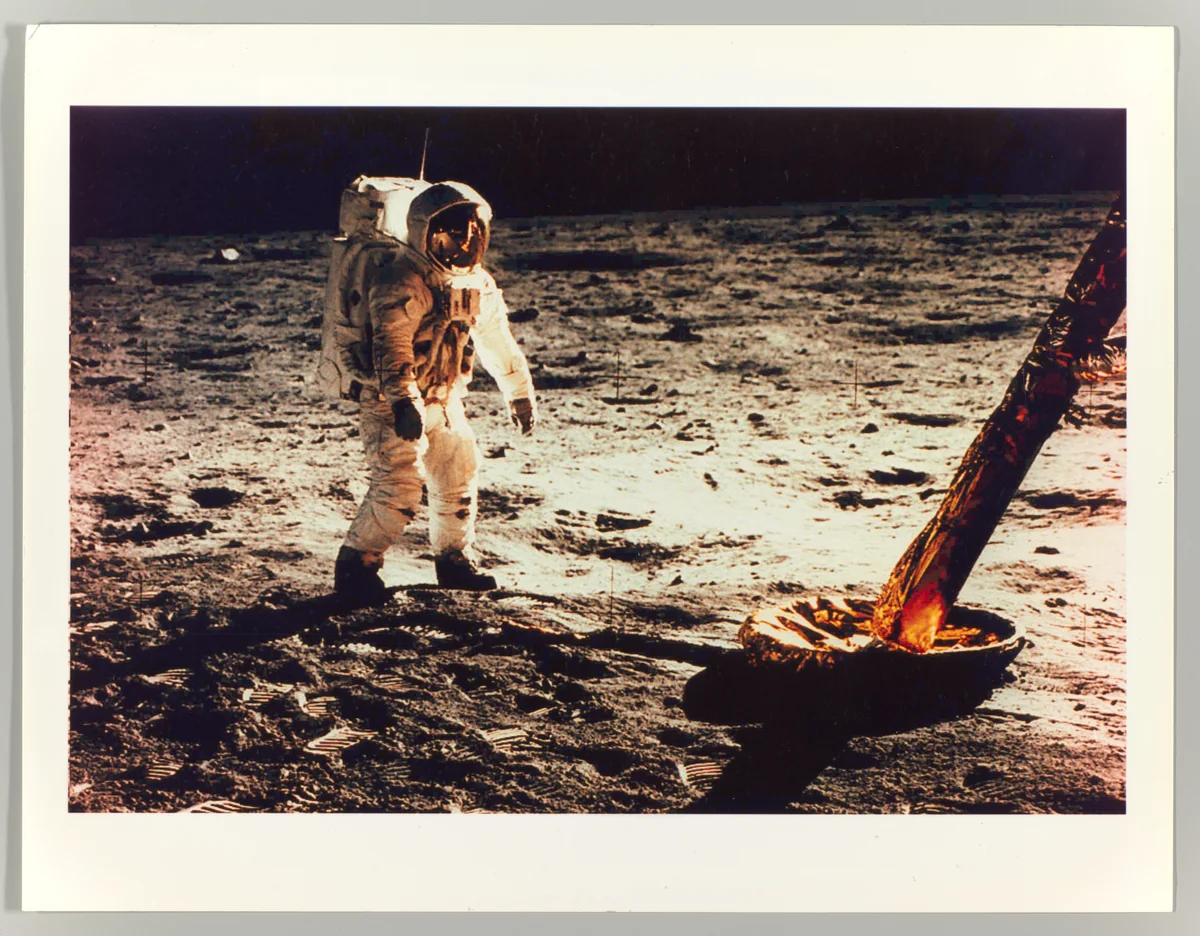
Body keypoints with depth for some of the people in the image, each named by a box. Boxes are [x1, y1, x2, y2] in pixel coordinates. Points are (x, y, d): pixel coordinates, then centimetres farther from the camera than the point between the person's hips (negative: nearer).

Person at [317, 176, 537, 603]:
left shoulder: (478, 283, 5)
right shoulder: (403, 280, -21)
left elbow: (499, 344, 18)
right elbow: (390, 343, -33)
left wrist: (520, 393, 25)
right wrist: (403, 400, -45)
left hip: (442, 398, 8)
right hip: (390, 399, -8)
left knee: (459, 476, 13)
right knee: (398, 485, -17)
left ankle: (454, 559, 33)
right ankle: (355, 566, -2)